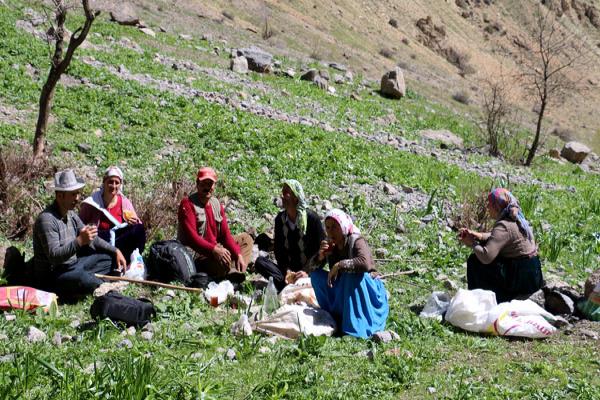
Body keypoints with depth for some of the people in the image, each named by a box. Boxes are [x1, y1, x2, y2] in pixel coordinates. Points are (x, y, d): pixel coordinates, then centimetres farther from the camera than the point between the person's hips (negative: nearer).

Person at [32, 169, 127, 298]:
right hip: (52, 276, -9)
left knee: (110, 258, 10)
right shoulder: (46, 219, -21)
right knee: (85, 280, -36)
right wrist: (80, 241, -41)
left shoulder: (71, 214, 8)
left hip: (73, 265, 9)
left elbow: (92, 239, 18)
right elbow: (53, 256, -30)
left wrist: (115, 251, 7)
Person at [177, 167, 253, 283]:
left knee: (246, 238, 8)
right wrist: (214, 250, -36)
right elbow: (191, 237, -24)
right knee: (223, 258, -38)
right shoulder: (188, 204, -13)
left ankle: (235, 271, -16)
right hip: (195, 255, -9)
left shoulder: (216, 204, 10)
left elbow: (225, 234, 9)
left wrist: (238, 254, -5)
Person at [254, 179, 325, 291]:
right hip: (289, 271, 4)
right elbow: (278, 249, 5)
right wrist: (286, 270, -13)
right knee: (260, 262, -19)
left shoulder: (312, 218, -7)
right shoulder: (280, 219, 6)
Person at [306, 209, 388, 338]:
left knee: (353, 273, -35)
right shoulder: (330, 244, -2)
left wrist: (339, 265, -34)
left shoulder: (356, 241, -21)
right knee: (316, 275, -8)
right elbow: (311, 268, -1)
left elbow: (365, 263, -41)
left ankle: (357, 326, -30)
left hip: (366, 289, -6)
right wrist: (320, 256, -22)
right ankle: (336, 315, -1)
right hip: (343, 292, 6)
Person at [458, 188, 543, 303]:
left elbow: (486, 256, -30)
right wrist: (475, 235, 7)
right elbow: (496, 237, 22)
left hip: (523, 279, -10)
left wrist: (473, 244, -11)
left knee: (475, 261, -7)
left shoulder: (503, 226, -21)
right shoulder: (515, 219, 8)